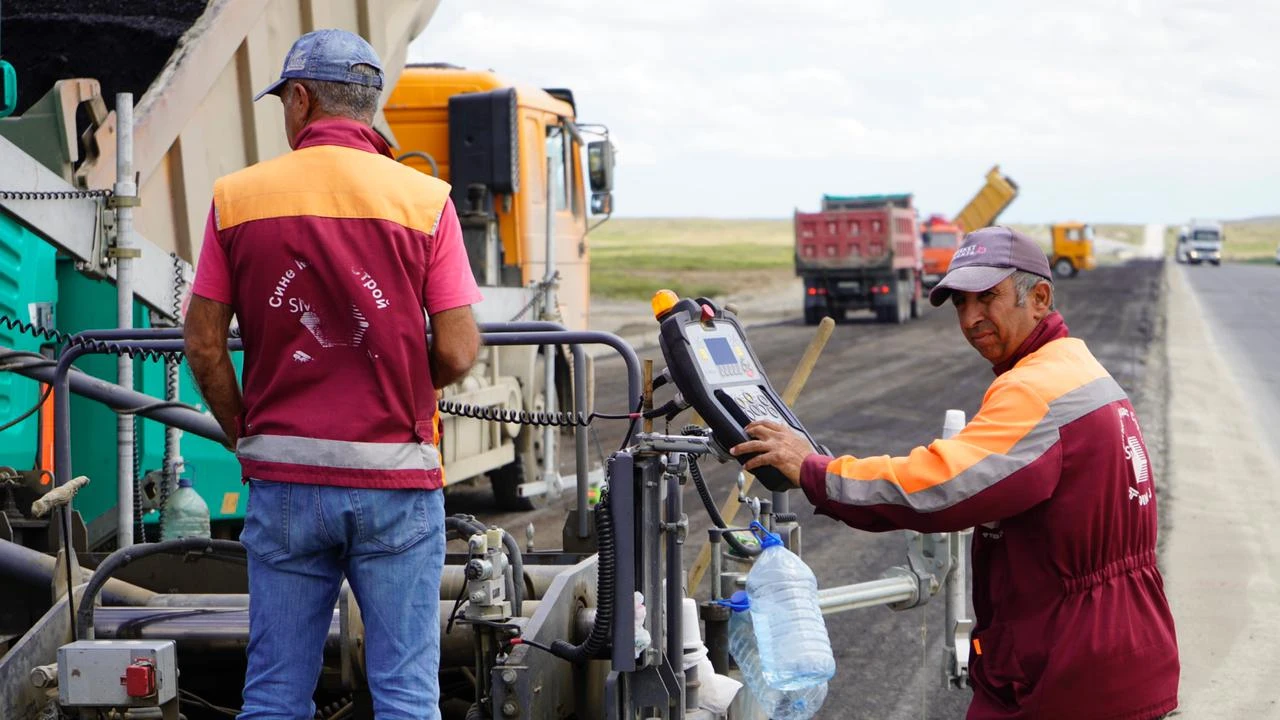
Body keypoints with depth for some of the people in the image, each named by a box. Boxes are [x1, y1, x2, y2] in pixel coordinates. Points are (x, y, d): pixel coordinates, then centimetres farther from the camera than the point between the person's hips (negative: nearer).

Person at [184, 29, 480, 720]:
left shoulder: (237, 196, 2)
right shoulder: (425, 199, -3)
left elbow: (203, 347, 2)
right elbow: (457, 354, -5)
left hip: (284, 480, 2)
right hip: (396, 479, -1)